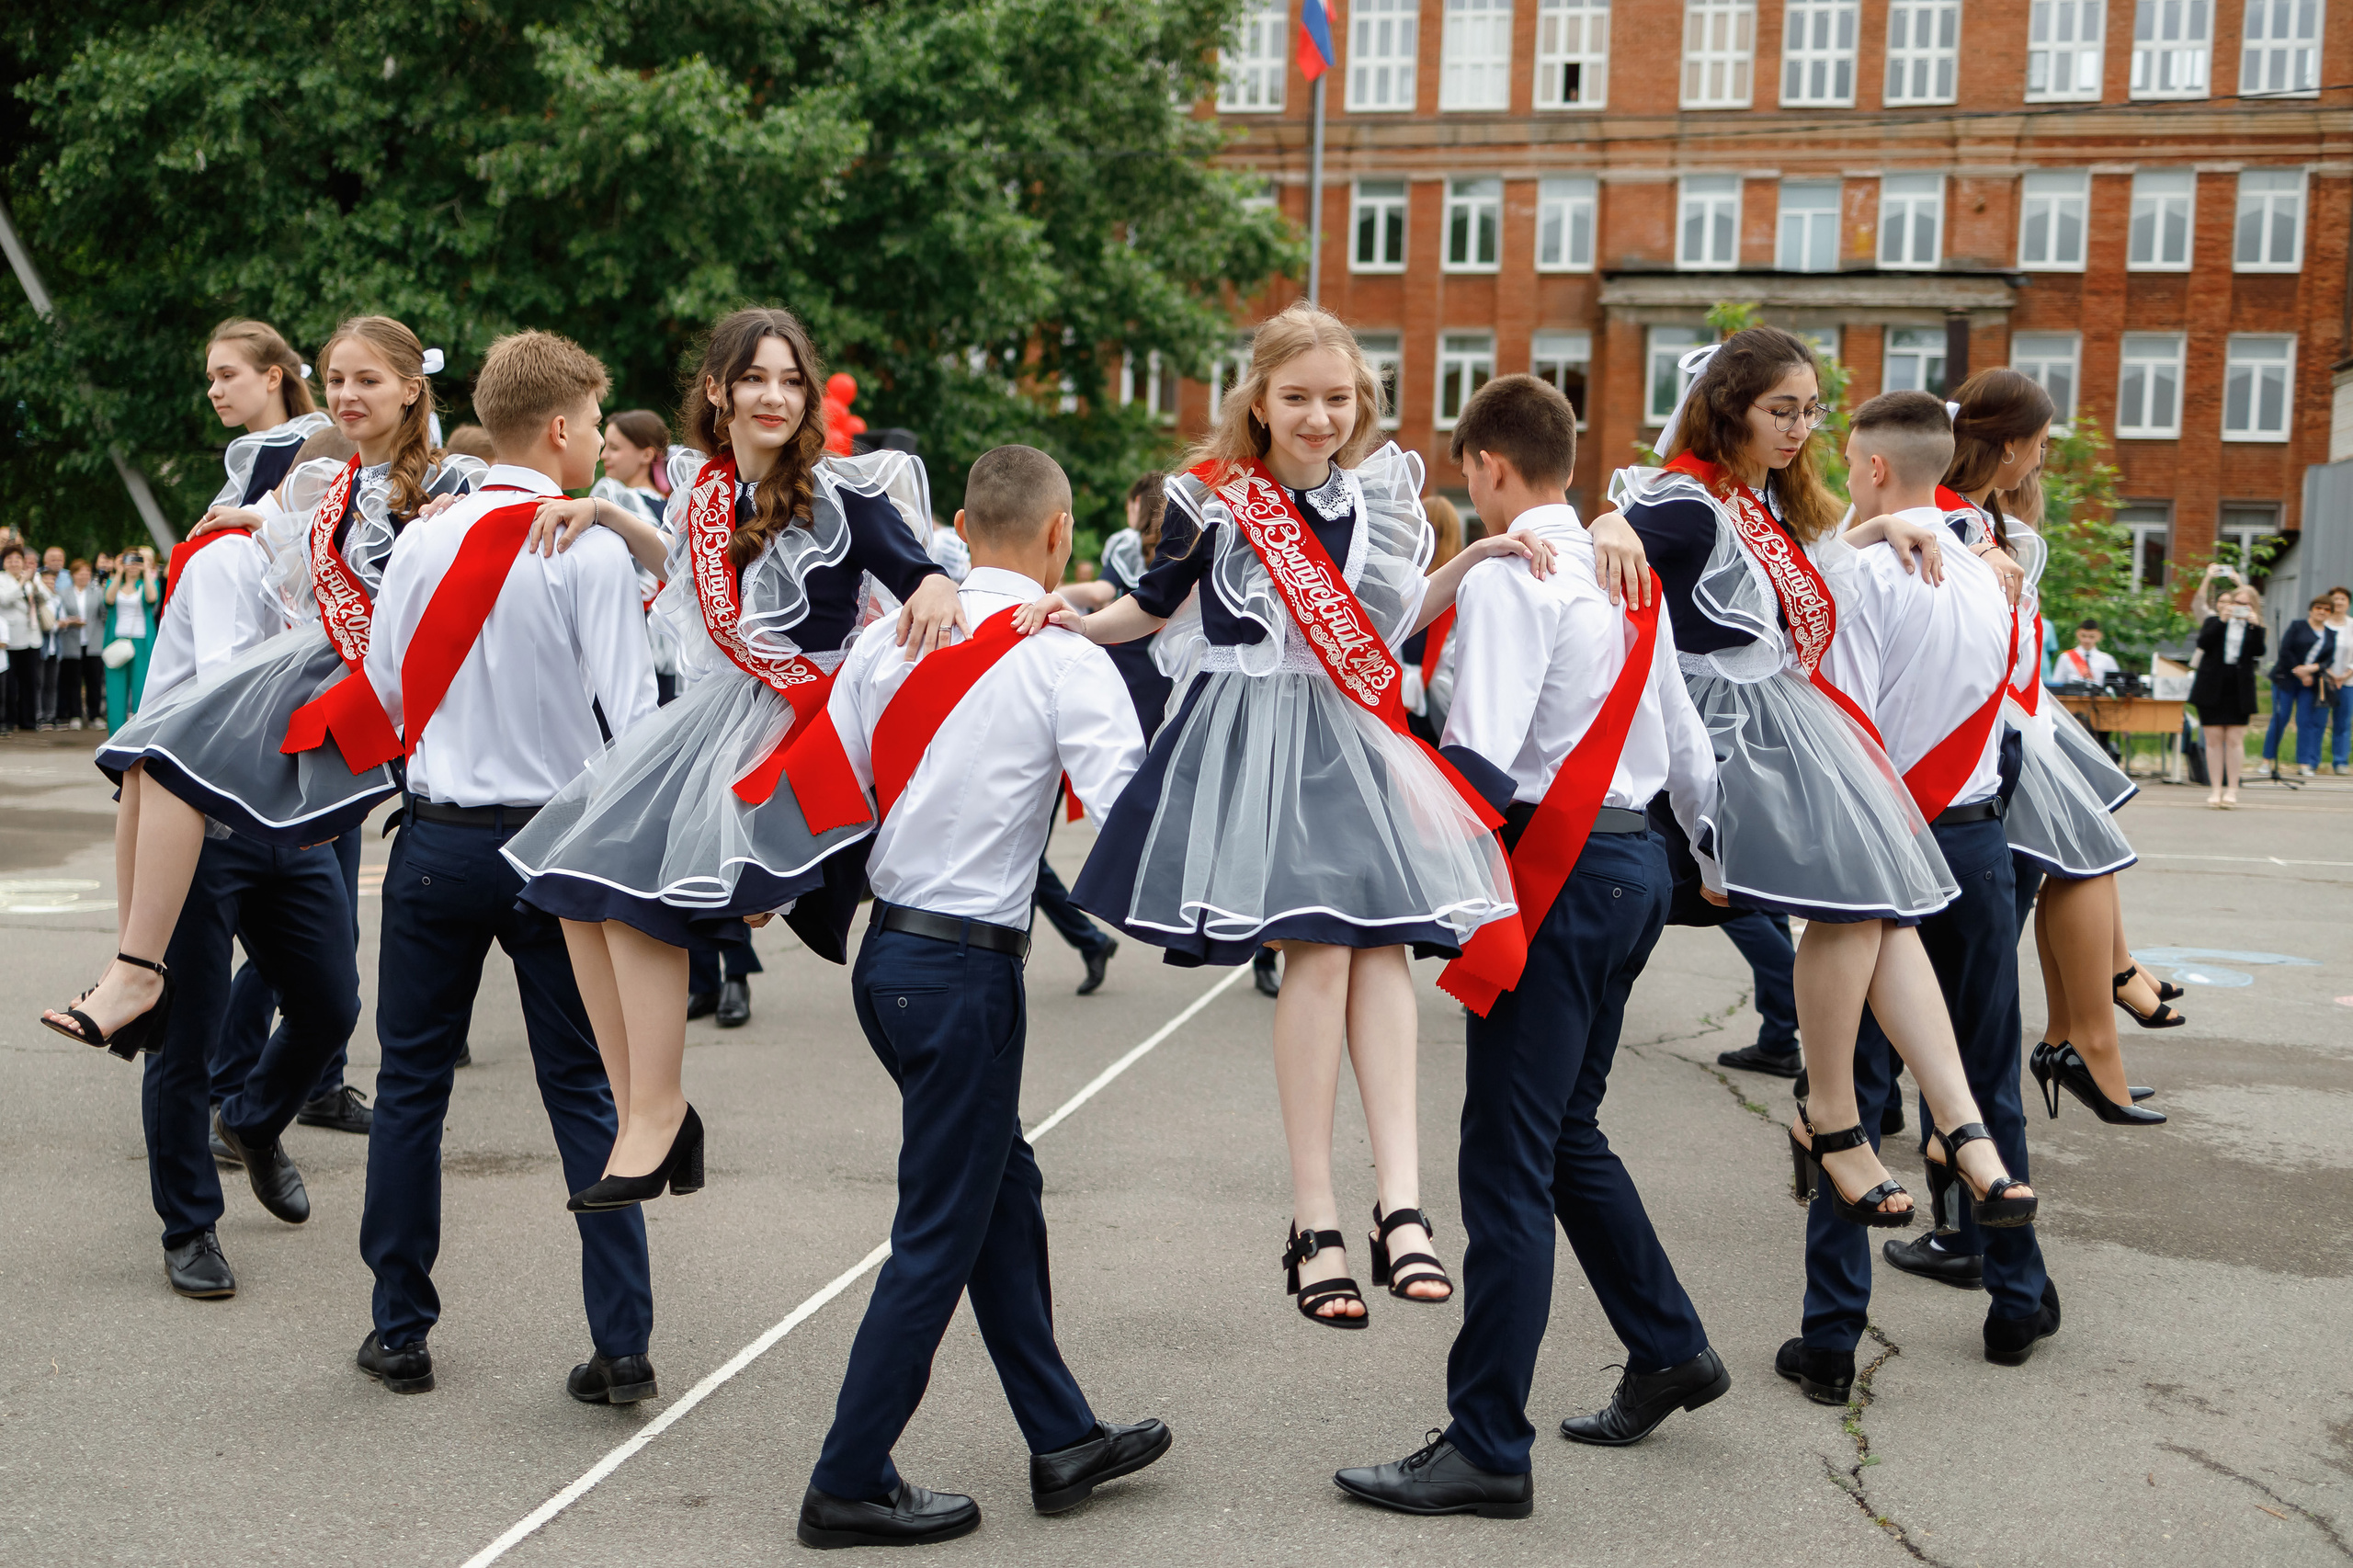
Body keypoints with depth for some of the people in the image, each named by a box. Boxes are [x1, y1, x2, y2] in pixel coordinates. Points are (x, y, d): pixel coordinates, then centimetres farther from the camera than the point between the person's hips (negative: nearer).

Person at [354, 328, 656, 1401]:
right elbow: (633, 715, -13)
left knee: (411, 1082, 13)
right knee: (582, 1092, 5)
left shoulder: (421, 541, 1)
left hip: (438, 839, 2)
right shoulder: (593, 552, -10)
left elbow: (381, 692, 9)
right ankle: (622, 1343, 5)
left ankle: (400, 1332, 20)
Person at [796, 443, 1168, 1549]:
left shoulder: (886, 638, 4)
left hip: (885, 949, 7)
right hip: (967, 968, -7)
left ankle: (1062, 1439, 29)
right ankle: (849, 1487, 13)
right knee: (941, 1231, 4)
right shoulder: (1064, 661, -13)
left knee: (1001, 1183, 18)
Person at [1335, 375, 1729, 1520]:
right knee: (1567, 1135, 22)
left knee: (1507, 1163, -5)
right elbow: (1683, 737, 21)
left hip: (1556, 876, -9)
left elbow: (1480, 759, -24)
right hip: (1633, 860, 9)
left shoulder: (1506, 576, -13)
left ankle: (1486, 1450, 0)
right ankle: (1668, 1351, 33)